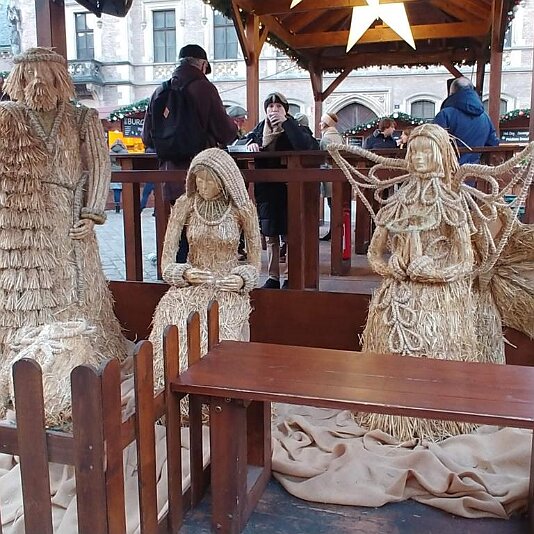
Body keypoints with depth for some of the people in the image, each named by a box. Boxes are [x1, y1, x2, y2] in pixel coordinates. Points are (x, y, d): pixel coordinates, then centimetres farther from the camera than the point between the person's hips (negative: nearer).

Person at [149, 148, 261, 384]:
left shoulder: (243, 208, -4)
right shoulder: (184, 204, -1)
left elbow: (255, 260, 5)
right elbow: (167, 260, 1)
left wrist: (242, 279, -14)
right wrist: (186, 273, -17)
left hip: (229, 286, -1)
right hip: (192, 283, 2)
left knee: (219, 327, -32)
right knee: (171, 318, -29)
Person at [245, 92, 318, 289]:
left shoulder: (293, 127, -3)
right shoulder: (260, 129, 11)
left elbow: (305, 145, -20)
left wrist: (285, 122, -21)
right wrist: (250, 143, -5)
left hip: (288, 189, -4)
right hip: (266, 189, 5)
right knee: (270, 236, 9)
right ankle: (273, 277, 18)